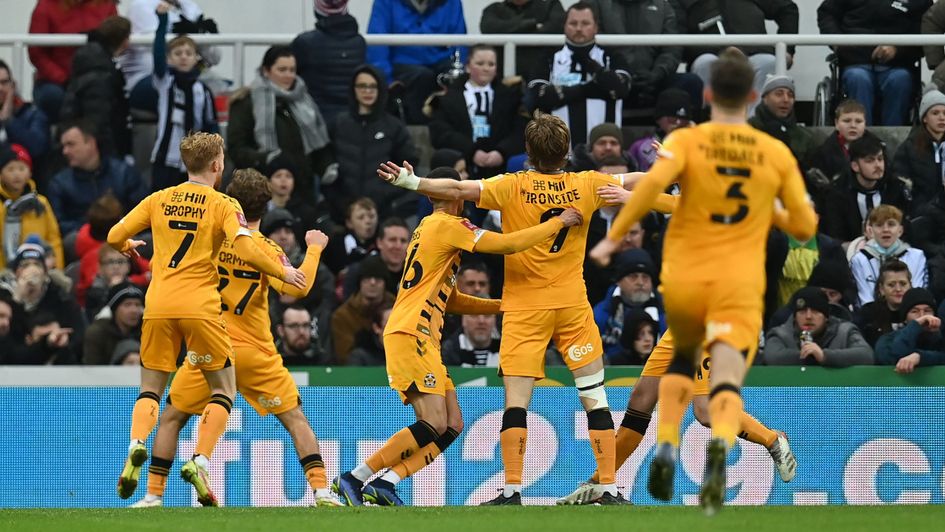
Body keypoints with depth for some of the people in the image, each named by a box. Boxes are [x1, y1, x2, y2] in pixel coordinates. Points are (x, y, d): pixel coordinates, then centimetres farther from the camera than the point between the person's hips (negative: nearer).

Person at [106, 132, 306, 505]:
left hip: (158, 306, 3)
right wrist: (282, 273, 2)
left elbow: (115, 236, 9)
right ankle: (200, 462, -11)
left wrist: (128, 247, 32)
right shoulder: (224, 205, 0)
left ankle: (137, 446, -16)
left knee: (150, 389, 14)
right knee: (223, 390, 9)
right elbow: (246, 250, -13)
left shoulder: (159, 200, 10)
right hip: (200, 306, -3)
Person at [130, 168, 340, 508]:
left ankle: (154, 494, 6)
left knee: (171, 418, 14)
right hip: (255, 352, -1)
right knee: (296, 419, 7)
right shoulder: (267, 249, -7)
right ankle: (321, 490, -6)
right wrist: (314, 249, -7)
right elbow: (297, 288, -20)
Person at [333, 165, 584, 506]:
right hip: (410, 336, -10)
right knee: (433, 425, -16)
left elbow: (451, 301, 30)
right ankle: (354, 479, -13)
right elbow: (508, 245, -15)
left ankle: (384, 484, -5)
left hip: (422, 341, 10)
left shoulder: (429, 228, 25)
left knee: (452, 426, 2)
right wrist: (558, 222, -6)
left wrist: (505, 305, 25)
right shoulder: (447, 225, -6)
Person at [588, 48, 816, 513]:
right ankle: (720, 444, -46)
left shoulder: (686, 141, 0)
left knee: (682, 358, 29)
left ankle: (666, 447, 8)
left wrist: (613, 237, -13)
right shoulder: (777, 155, 7)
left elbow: (653, 182, -19)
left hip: (683, 281, 1)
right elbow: (804, 227, 9)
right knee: (727, 384, -12)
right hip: (739, 286, -1)